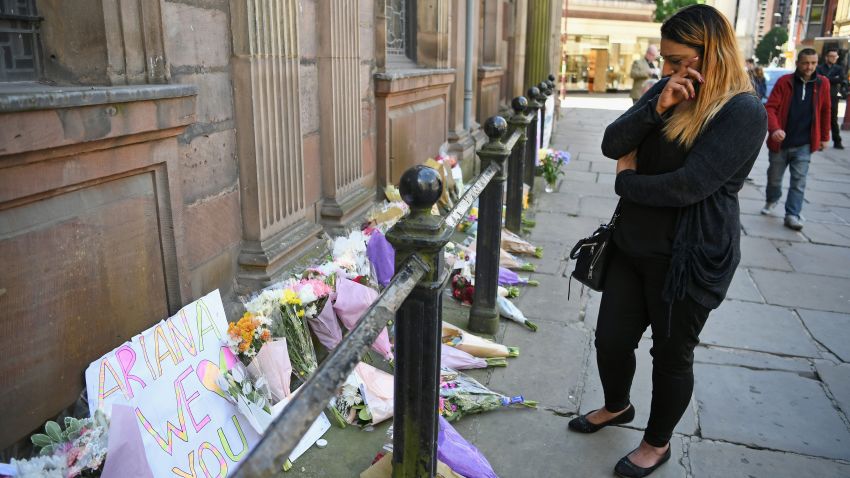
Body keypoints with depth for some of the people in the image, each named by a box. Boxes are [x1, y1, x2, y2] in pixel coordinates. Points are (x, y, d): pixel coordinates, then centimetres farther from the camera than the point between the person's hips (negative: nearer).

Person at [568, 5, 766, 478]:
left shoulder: (743, 111, -16)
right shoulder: (666, 90, 5)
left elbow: (687, 186, -25)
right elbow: (612, 144, -4)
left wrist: (626, 181, -9)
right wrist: (656, 108, -19)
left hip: (690, 259, -6)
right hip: (634, 245, 7)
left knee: (672, 354, 11)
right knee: (611, 339, 15)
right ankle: (617, 406, 45)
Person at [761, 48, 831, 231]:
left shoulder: (822, 83, 1)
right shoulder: (784, 82, -6)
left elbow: (825, 112, 9)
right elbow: (770, 107, -13)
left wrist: (824, 137, 11)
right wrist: (774, 129, -30)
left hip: (804, 145, 1)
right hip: (780, 142, 0)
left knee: (799, 181, -3)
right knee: (774, 177, 14)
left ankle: (792, 215, 3)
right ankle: (771, 201, 40)